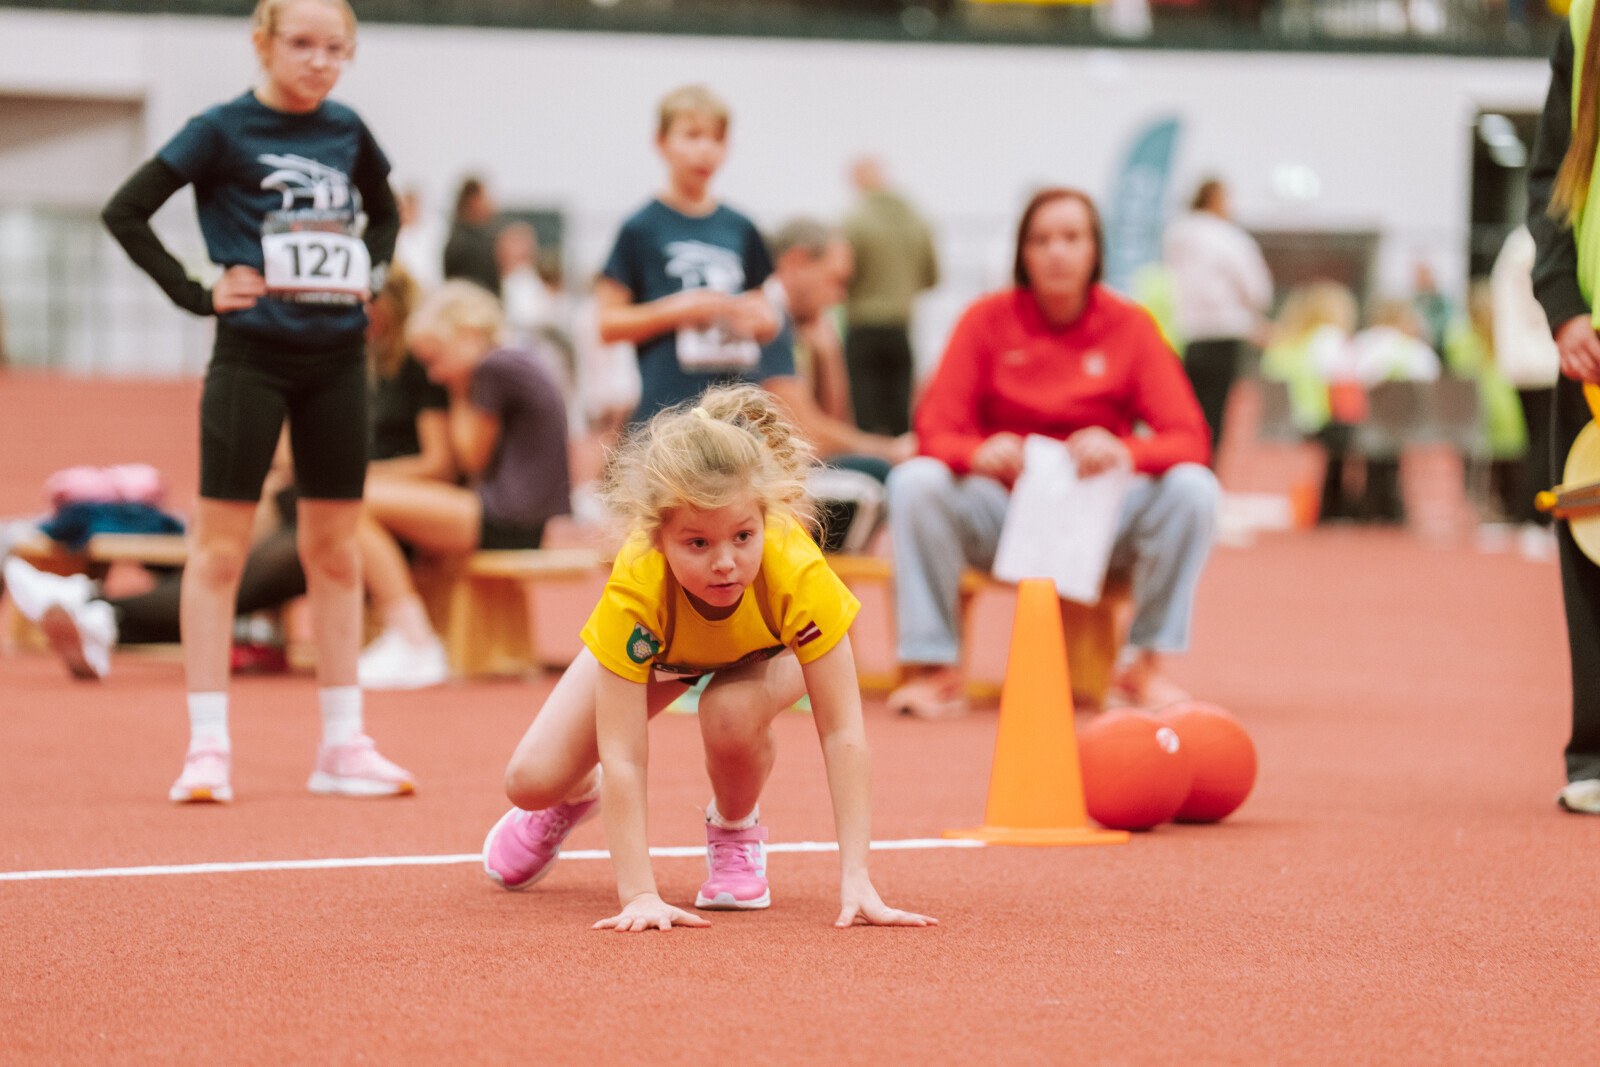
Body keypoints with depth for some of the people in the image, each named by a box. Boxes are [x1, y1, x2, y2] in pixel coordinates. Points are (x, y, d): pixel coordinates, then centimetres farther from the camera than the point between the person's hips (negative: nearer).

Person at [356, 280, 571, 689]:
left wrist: (460, 394, 4)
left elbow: (473, 460, -6)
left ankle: (415, 647, -15)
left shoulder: (494, 368, -12)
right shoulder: (518, 365, 19)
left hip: (512, 525, -11)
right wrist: (461, 389, 15)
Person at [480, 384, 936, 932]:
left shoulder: (800, 576, -43)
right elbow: (621, 756, -41)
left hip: (764, 647, -1)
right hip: (656, 646, 1)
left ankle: (735, 828, 0)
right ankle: (578, 794, 29)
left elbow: (841, 732, -38)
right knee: (531, 780, -12)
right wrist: (638, 895, -47)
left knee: (733, 714, -35)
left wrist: (855, 879, -43)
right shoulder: (634, 590, -43)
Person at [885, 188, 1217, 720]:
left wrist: (1126, 452, -31)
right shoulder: (988, 319, -2)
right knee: (915, 482, -28)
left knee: (1193, 488, -25)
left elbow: (1188, 441, -9)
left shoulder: (1129, 325, -1)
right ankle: (933, 667, -21)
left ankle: (1144, 663, -13)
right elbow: (934, 432, -8)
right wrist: (979, 453, -31)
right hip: (1001, 508, 0)